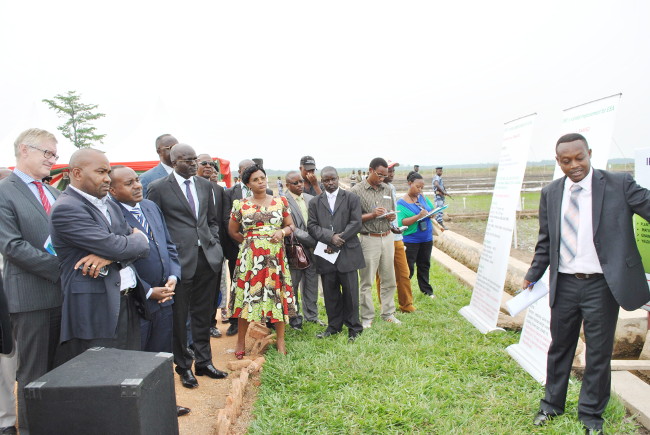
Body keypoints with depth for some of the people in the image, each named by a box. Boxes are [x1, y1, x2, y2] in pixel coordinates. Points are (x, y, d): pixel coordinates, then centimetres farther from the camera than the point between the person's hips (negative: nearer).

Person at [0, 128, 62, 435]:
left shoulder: (54, 193, 14)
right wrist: (61, 267, -19)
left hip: (63, 293, 7)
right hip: (31, 296, -7)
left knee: (59, 370, 17)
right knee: (34, 374, 5)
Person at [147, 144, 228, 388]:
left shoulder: (205, 185, 11)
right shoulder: (159, 188, -4)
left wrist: (214, 243, 6)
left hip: (207, 258, 5)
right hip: (180, 259, -4)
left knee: (203, 313, 14)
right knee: (179, 316, 7)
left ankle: (204, 362, 28)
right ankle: (184, 367, 24)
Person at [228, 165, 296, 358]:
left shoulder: (280, 201, 6)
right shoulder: (241, 205, 4)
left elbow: (291, 225, 11)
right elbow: (232, 231, 14)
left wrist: (282, 232, -8)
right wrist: (248, 241, 7)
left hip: (276, 256, 1)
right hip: (250, 257, -1)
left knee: (278, 295, 3)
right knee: (247, 296, 2)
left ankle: (280, 341, 17)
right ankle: (241, 343, 16)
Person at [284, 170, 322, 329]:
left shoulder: (311, 199, 8)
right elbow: (291, 229, -17)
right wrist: (314, 241, -18)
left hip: (312, 250, 6)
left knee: (311, 284, 15)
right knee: (292, 286, 7)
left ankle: (311, 316, 31)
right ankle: (294, 318, 23)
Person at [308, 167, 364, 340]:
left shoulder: (351, 198, 5)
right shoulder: (315, 202, 11)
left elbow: (356, 223, -3)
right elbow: (312, 225, 3)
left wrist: (339, 239, -11)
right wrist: (330, 237, -13)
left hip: (347, 252, -2)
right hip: (326, 254, 2)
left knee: (350, 292, 3)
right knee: (330, 293, 9)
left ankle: (353, 327, 16)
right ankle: (334, 326, 23)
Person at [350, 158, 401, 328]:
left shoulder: (387, 190, 10)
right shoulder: (357, 191, -6)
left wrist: (391, 216, -3)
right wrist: (372, 215, -18)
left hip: (387, 238, 5)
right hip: (369, 239, -5)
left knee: (389, 279, 11)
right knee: (367, 281, 2)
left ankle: (388, 313, 25)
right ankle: (367, 317, 14)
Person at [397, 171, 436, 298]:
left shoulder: (422, 197, 4)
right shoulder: (402, 202, -12)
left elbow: (432, 210, 12)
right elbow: (401, 222, -21)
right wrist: (418, 216, -30)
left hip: (426, 238, 5)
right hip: (411, 241, -5)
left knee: (424, 265, 17)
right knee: (408, 268, 3)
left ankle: (426, 289, 31)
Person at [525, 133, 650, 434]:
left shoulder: (619, 185, -7)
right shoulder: (550, 193, 3)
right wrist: (532, 276, 9)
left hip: (601, 285, -3)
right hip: (564, 284, 3)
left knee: (598, 353, 11)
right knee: (559, 347, 18)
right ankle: (552, 404, 38)